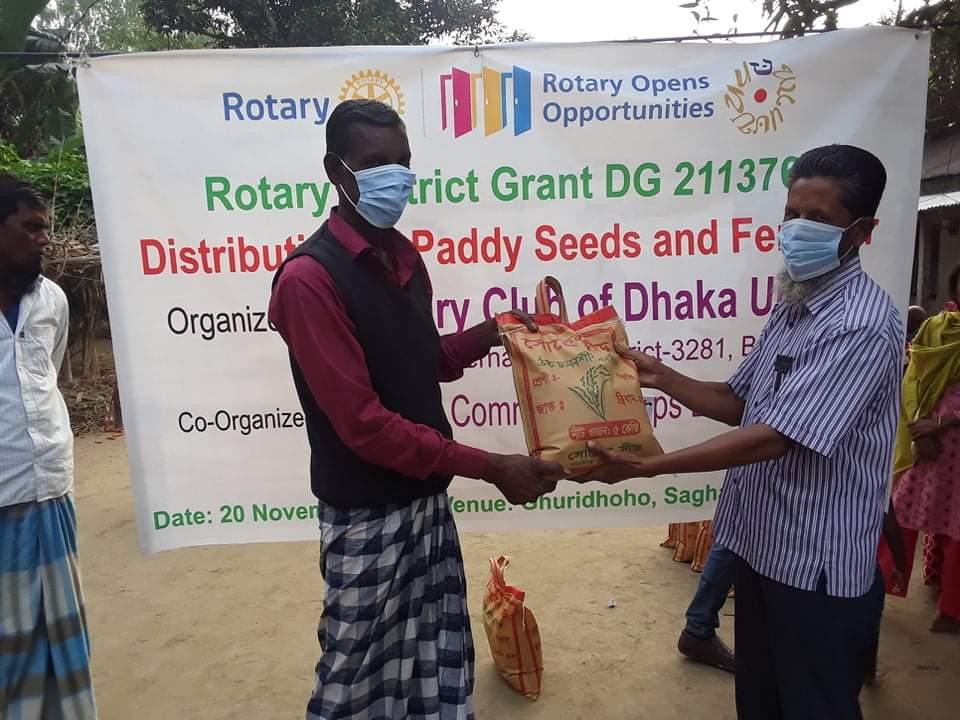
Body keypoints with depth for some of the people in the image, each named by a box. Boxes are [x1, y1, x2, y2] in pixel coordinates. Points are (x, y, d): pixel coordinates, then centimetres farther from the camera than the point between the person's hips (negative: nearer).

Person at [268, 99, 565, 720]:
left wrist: (491, 333, -1)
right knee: (360, 667, 13)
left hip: (427, 497, 7)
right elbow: (362, 423, -24)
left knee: (438, 658, 20)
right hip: (367, 513, -7)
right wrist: (491, 468, -23)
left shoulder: (403, 256, 6)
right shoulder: (309, 279, -20)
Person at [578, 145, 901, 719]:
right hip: (763, 547, 8)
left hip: (816, 564, -8)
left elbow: (778, 437, -28)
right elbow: (741, 404, 10)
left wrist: (644, 466, -28)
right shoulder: (794, 307, 8)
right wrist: (663, 377, -6)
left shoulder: (862, 324, -21)